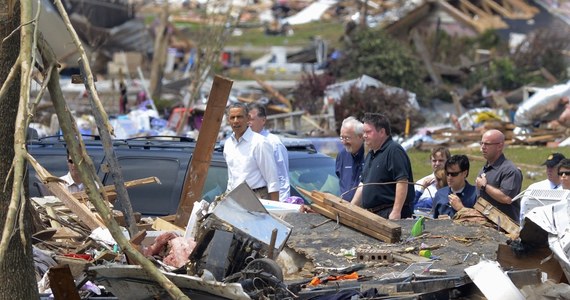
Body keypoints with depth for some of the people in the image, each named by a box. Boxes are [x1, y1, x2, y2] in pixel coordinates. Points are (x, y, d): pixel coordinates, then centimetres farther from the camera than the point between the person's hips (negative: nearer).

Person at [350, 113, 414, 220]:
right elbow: (363, 184, 27)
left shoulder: (394, 151, -10)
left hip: (389, 214, -8)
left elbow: (402, 182, -19)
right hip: (372, 214, 9)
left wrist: (396, 212, -24)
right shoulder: (370, 155, 21)